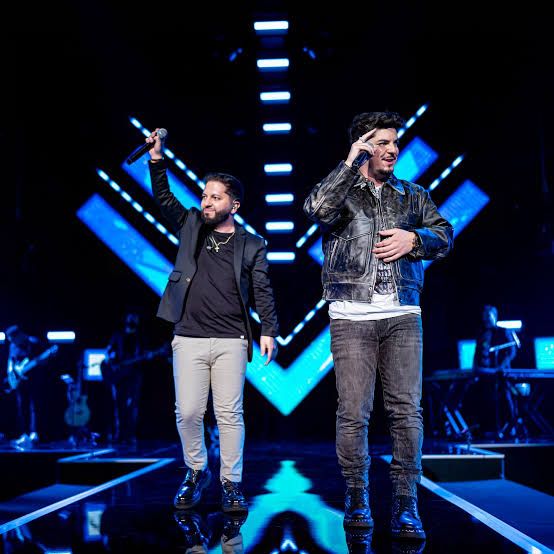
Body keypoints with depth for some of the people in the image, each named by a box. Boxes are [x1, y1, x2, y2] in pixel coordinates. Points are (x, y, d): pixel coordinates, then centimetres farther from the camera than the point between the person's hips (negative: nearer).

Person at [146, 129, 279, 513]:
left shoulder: (251, 245, 6)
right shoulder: (191, 226, 13)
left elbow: (262, 291, 2)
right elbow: (164, 199, 7)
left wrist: (269, 331, -9)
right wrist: (157, 159, -5)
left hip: (231, 341, -2)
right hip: (189, 339, 2)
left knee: (229, 414, 0)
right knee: (188, 413, 1)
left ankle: (231, 484, 11)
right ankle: (196, 473, 22)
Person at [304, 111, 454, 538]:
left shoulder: (413, 195, 18)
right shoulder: (343, 190, 8)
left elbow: (444, 234, 12)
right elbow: (317, 209, -14)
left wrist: (414, 238, -7)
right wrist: (353, 162, -13)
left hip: (403, 316, 2)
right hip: (352, 317, -2)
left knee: (407, 411, -3)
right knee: (353, 414, -1)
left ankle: (405, 505, 3)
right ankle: (357, 498, 13)